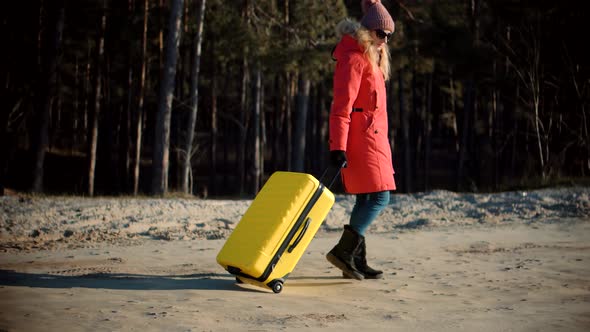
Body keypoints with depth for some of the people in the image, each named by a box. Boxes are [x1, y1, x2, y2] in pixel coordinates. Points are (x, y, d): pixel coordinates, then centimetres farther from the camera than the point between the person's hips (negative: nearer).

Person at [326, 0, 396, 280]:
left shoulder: (371, 58, 19)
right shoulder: (354, 59, -12)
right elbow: (341, 106, -18)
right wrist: (338, 147, -21)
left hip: (372, 137, 10)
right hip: (361, 138, -10)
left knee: (365, 199, 9)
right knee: (380, 197, -13)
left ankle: (357, 262, 13)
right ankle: (343, 251, -12)